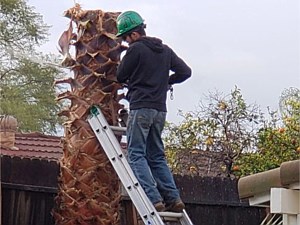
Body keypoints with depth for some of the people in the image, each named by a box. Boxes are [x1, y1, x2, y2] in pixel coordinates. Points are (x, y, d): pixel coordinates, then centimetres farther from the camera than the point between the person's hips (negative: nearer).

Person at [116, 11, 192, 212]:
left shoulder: (136, 49, -6)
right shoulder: (165, 50, 14)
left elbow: (120, 77, 2)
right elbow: (185, 71, 15)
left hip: (141, 107, -7)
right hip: (160, 110, 7)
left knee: (136, 155, -6)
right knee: (157, 156, 13)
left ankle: (154, 199, -18)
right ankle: (173, 198, 4)